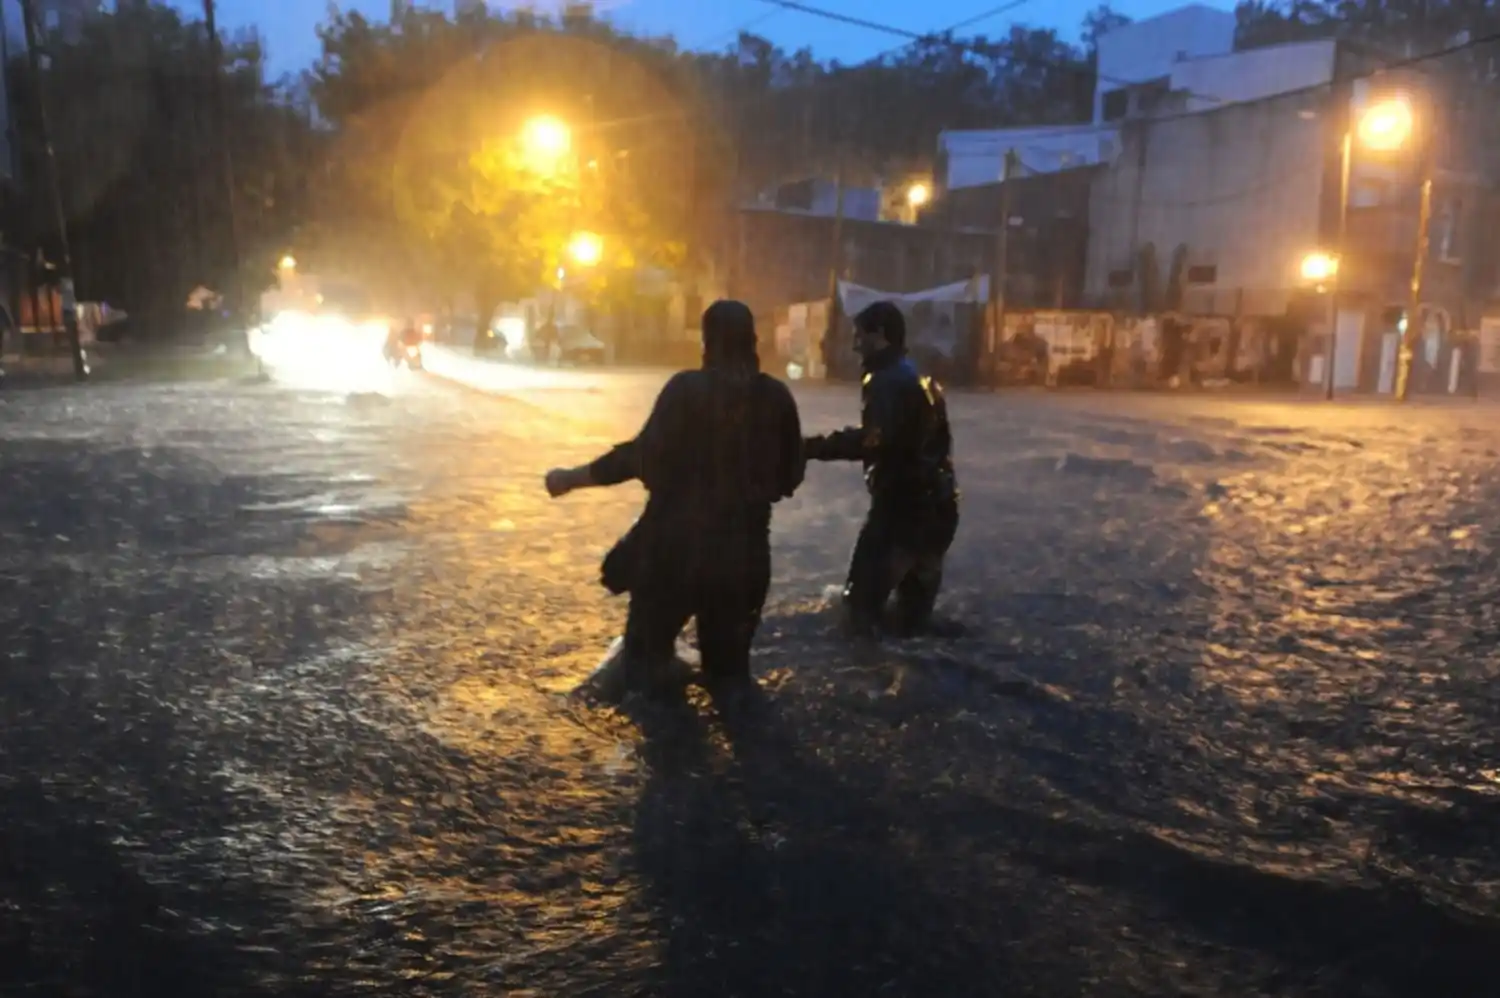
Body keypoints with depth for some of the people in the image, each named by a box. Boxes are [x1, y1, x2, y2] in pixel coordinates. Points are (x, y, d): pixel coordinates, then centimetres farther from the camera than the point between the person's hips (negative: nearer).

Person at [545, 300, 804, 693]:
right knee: (729, 658, 19)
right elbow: (790, 476, 7)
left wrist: (572, 477, -6)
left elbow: (643, 455, -16)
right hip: (745, 549, 4)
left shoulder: (687, 388, -13)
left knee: (647, 650, 13)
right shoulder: (777, 396, 0)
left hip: (678, 543, -4)